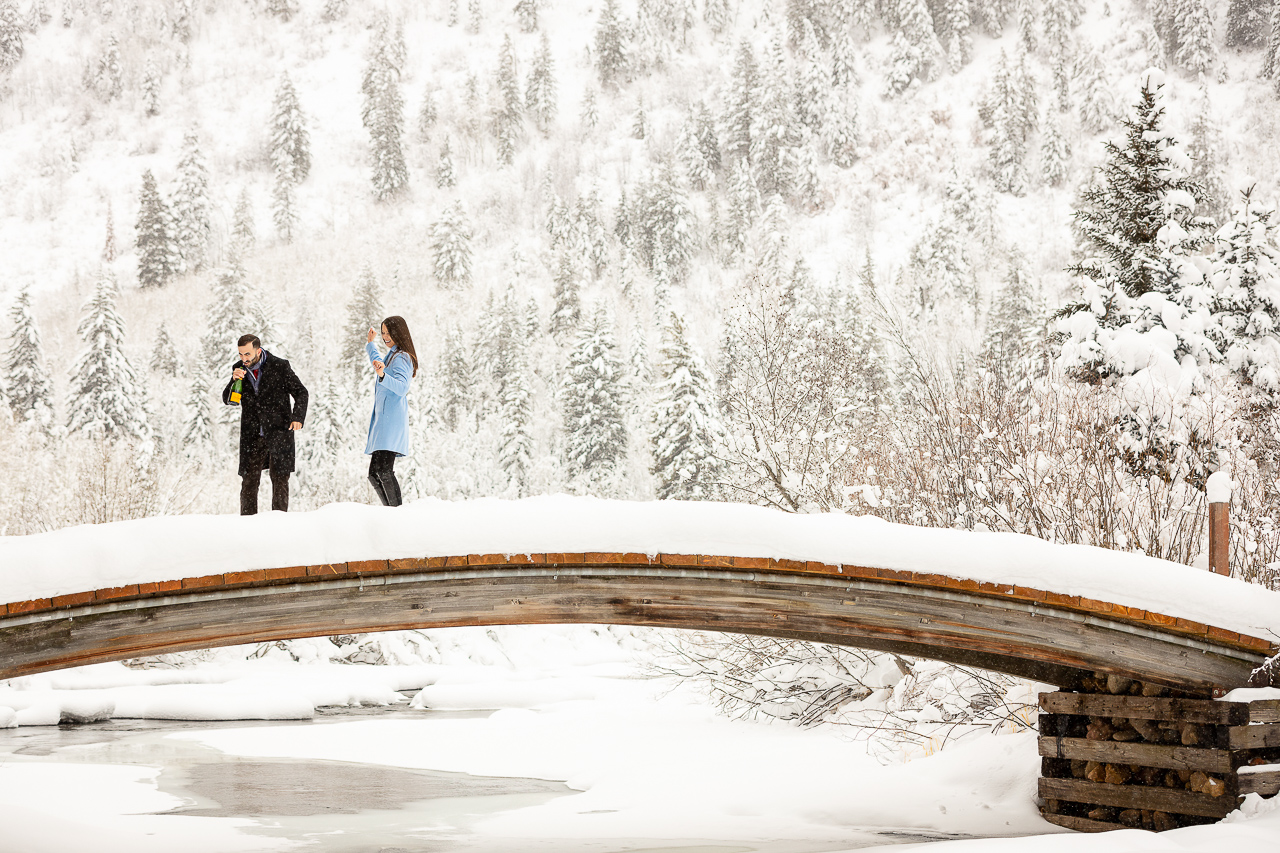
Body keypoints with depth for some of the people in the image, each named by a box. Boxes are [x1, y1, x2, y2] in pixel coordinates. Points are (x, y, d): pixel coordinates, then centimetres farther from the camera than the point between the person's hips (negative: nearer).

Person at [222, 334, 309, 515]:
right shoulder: (239, 369, 7)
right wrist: (234, 381, -13)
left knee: (279, 478, -2)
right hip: (252, 435, 3)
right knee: (249, 479, 1)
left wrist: (298, 417, -12)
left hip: (278, 432, -3)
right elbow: (228, 400, 7)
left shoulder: (280, 367, -4)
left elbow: (300, 393, 2)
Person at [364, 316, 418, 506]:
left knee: (383, 470, -20)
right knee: (374, 474, 5)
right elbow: (379, 366, 47)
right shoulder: (391, 356, 22)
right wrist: (370, 345, 56)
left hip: (392, 419, -10)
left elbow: (402, 387, -23)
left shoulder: (401, 358, -7)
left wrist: (382, 375, -38)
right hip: (383, 420, 10)